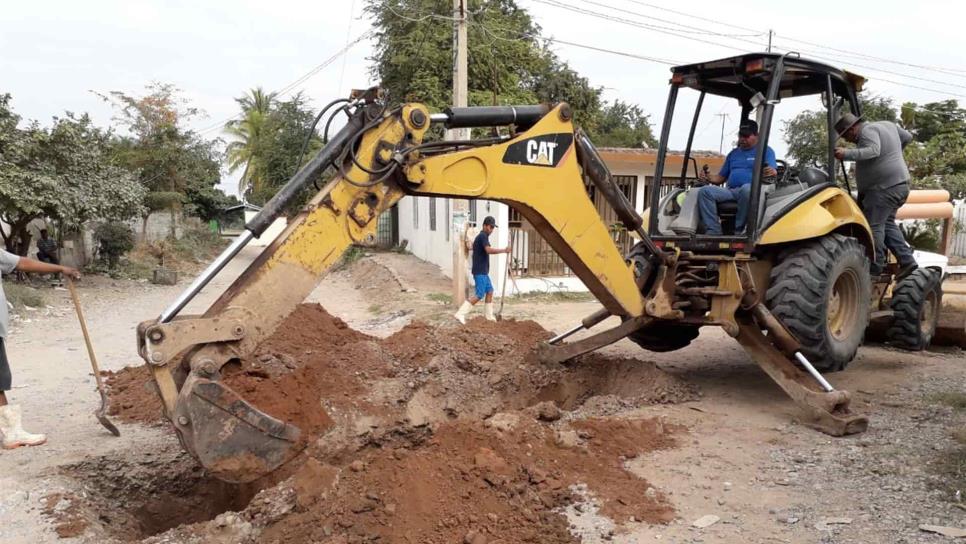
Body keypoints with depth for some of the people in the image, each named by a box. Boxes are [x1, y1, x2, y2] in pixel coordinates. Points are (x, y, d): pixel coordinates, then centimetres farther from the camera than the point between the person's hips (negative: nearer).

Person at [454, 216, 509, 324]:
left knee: (489, 291, 15)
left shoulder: (481, 236, 16)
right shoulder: (483, 236, -14)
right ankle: (461, 314, -11)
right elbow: (489, 250, -29)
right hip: (480, 272, -10)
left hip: (483, 271, 10)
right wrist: (504, 250, -26)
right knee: (479, 295, -9)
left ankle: (488, 315, 21)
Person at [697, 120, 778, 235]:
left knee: (747, 188, -41)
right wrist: (708, 178, 5)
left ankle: (738, 231, -31)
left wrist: (772, 172, -27)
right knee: (705, 191, -22)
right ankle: (713, 231, -31)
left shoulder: (766, 151, 14)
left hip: (752, 190, -5)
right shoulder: (733, 153, 29)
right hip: (730, 191, 5)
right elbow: (721, 178, 27)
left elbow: (772, 171, -2)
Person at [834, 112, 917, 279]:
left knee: (873, 226, -10)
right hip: (899, 184, 11)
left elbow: (873, 151, -31)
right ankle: (906, 260, 16)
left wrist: (847, 154, -40)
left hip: (885, 187, -11)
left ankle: (875, 270, -11)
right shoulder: (886, 125, 16)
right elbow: (907, 137, 27)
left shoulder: (868, 131, -14)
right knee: (887, 223, 19)